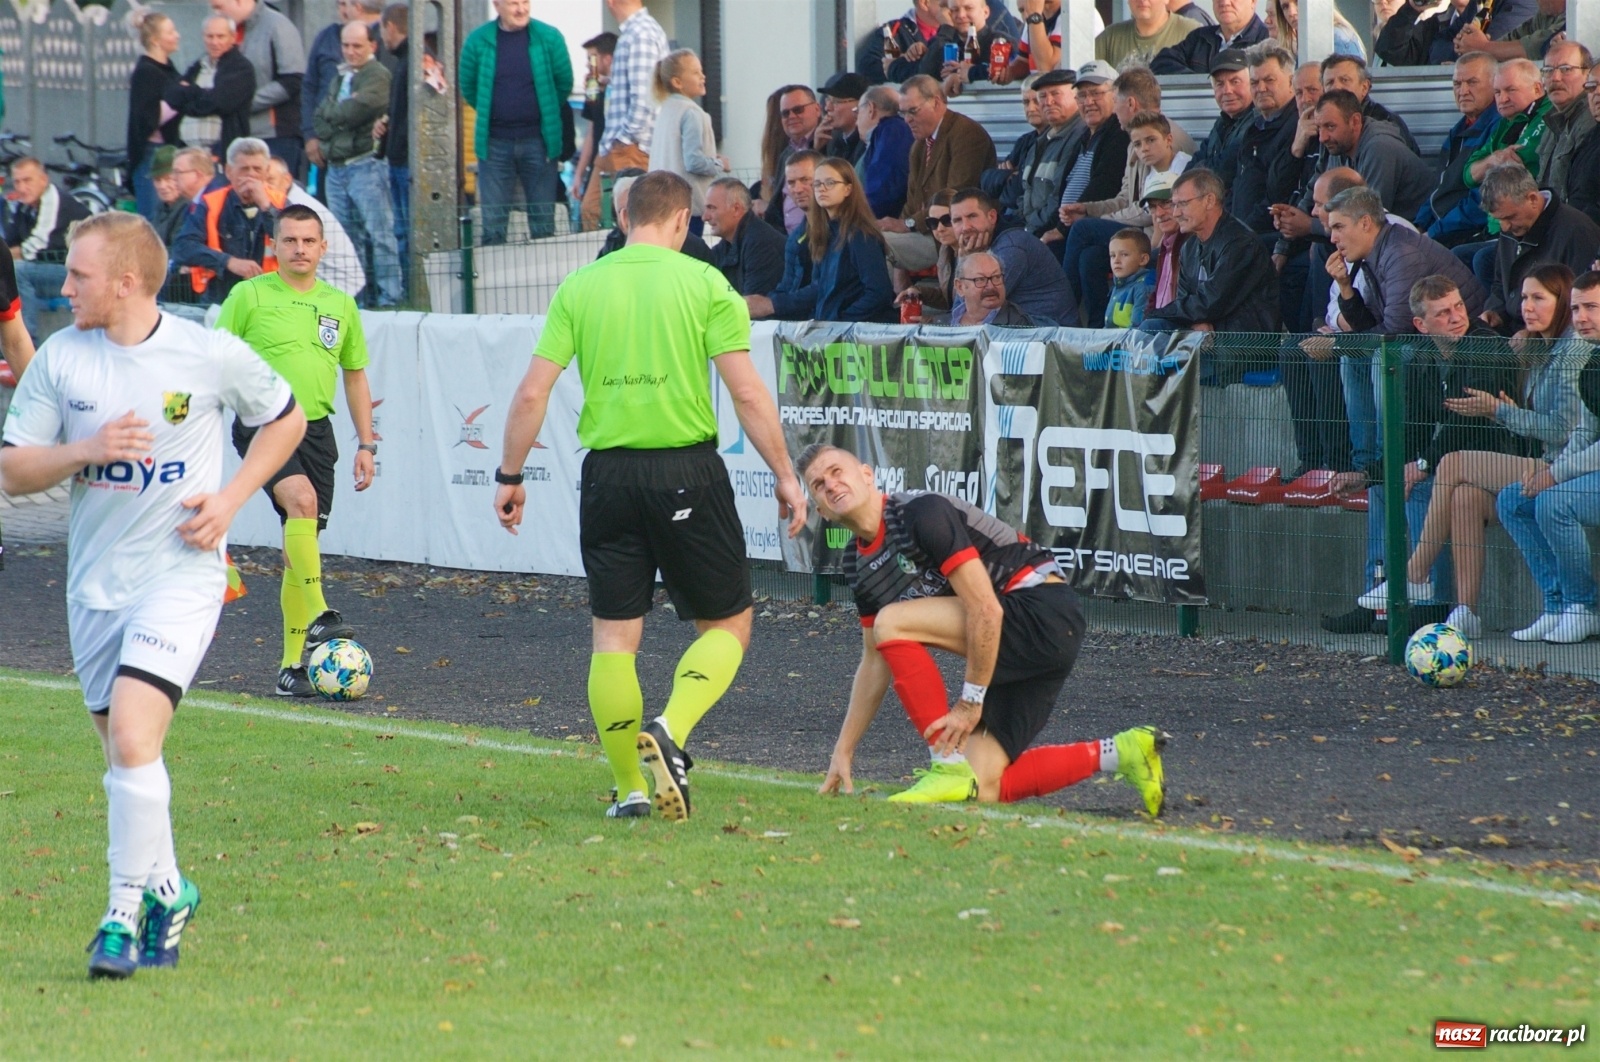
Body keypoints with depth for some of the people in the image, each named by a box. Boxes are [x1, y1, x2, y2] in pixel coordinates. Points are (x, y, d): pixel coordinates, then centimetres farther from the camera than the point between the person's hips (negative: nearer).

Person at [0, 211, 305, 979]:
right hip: (94, 582, 4)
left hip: (179, 576, -4)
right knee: (122, 750, 11)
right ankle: (167, 892, 32)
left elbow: (285, 419, 10)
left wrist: (231, 497, -4)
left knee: (133, 739, -19)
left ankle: (126, 915, -11)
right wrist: (86, 450, -17)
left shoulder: (211, 356, -7)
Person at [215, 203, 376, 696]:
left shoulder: (340, 305, 13)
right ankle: (317, 617, -36)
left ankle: (294, 665, 8)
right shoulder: (249, 296, 0)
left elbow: (355, 376, 20)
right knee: (301, 500, -30)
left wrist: (366, 443, 15)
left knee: (300, 543, 5)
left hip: (316, 429, 5)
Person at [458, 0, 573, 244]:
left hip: (538, 140, 0)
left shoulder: (549, 38, -3)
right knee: (493, 223, 2)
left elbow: (564, 84, 7)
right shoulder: (478, 41, -1)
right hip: (495, 141, 0)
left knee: (543, 223, 4)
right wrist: (490, 114, 11)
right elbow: (468, 87, 11)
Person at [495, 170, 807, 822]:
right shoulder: (704, 284, -2)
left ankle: (628, 787, 9)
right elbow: (746, 391, -6)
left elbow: (532, 392, 2)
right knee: (727, 625, 10)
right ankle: (671, 730, -15)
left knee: (614, 635, 9)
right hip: (688, 471, -2)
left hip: (608, 472, 2)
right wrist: (785, 475, 1)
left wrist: (509, 477, 12)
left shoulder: (579, 288, 5)